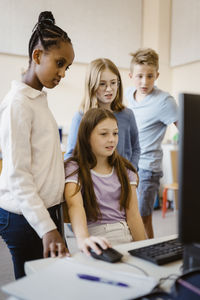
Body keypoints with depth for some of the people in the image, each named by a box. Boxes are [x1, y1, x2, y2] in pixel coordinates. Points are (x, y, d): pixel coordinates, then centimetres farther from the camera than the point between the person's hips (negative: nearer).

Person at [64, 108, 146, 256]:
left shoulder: (125, 169, 12)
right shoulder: (74, 168, -2)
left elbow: (133, 215, 8)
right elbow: (75, 205, -21)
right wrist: (83, 239, -40)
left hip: (127, 236, 4)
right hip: (97, 241, -4)